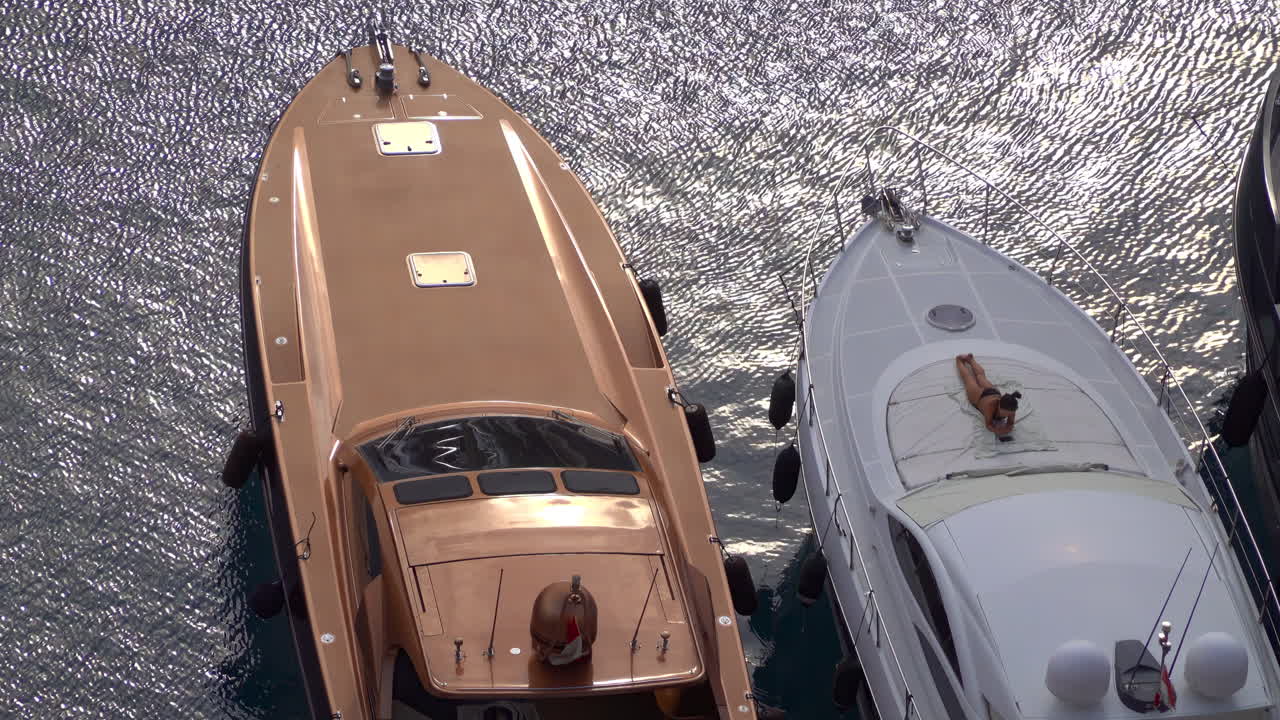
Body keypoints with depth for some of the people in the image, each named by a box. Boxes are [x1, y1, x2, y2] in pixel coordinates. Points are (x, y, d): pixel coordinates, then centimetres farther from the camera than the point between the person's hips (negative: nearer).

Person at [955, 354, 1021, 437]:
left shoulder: (1010, 408, -41)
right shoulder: (990, 405, -50)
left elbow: (1010, 423, -26)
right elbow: (988, 425, -39)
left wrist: (1008, 428, -49)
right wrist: (996, 431, -60)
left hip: (993, 392, 3)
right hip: (978, 396, -3)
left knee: (981, 375, 35)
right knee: (967, 377, 30)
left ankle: (970, 359, 64)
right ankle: (959, 359, 60)